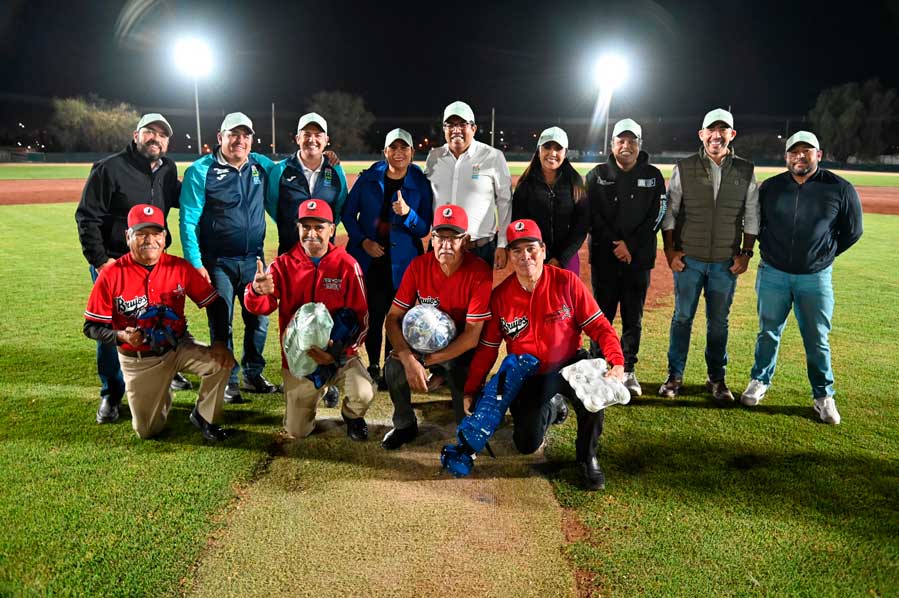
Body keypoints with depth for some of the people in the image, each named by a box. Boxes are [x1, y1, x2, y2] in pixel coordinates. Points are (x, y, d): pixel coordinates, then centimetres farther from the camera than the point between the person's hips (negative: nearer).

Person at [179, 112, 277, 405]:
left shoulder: (262, 166, 4)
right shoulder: (201, 171, -8)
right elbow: (189, 221, -10)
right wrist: (195, 264, -15)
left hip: (253, 259, 4)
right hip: (218, 262, -4)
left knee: (259, 320, 11)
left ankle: (253, 375, 28)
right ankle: (228, 382, 19)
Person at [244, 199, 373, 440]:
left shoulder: (346, 265, -8)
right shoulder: (284, 264, -3)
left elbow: (361, 318, -9)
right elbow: (260, 307, -16)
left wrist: (337, 352, -23)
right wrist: (257, 290, -40)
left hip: (339, 355, -1)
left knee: (363, 395, -28)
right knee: (297, 432, 6)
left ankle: (352, 416, 11)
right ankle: (317, 391, 38)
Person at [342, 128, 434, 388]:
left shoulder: (421, 184, -1)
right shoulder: (368, 179, 1)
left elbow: (424, 229, -1)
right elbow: (348, 213, 6)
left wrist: (407, 213, -21)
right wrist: (363, 240, -8)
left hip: (402, 263, 0)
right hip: (369, 259, 1)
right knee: (373, 315, 3)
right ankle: (373, 366, 21)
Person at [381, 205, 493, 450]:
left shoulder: (480, 272, -22)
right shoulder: (419, 266, -13)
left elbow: (472, 336, -22)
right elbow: (393, 318, -12)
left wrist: (425, 361, -24)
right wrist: (409, 360, -28)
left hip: (461, 347, -3)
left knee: (461, 375, -31)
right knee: (393, 368, -23)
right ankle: (405, 425, 8)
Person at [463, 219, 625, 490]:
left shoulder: (567, 282, -12)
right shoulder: (500, 296, -8)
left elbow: (599, 326, -12)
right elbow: (487, 348, -2)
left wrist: (617, 363, -28)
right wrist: (471, 391, -6)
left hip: (569, 364, -1)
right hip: (527, 375, 2)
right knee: (527, 444, -7)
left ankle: (587, 457, -4)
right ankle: (552, 406, 30)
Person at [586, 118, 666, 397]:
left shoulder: (653, 176, 7)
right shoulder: (597, 175, 5)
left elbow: (656, 217, -1)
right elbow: (591, 216, -2)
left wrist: (631, 246, -11)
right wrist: (615, 245, -12)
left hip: (638, 258, 1)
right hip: (604, 256, -1)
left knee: (633, 318, 6)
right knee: (602, 315, 4)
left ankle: (628, 371, 15)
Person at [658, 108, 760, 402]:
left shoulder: (746, 171, 4)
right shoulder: (684, 168, 0)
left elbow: (752, 217, 8)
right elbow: (669, 212, 2)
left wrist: (746, 252, 1)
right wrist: (669, 250, -4)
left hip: (726, 262, 1)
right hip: (688, 259, -1)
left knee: (719, 322, 10)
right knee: (682, 317, 6)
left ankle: (717, 379, 23)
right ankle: (675, 376, 17)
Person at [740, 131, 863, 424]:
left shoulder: (840, 189, -5)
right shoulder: (770, 187, 1)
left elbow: (852, 232, 5)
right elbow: (756, 222, 16)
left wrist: (823, 255, 5)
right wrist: (770, 250, 9)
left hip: (815, 278, -1)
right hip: (773, 274, 2)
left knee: (817, 340, 5)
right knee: (768, 333, 13)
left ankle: (824, 397, 19)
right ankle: (759, 382, 29)